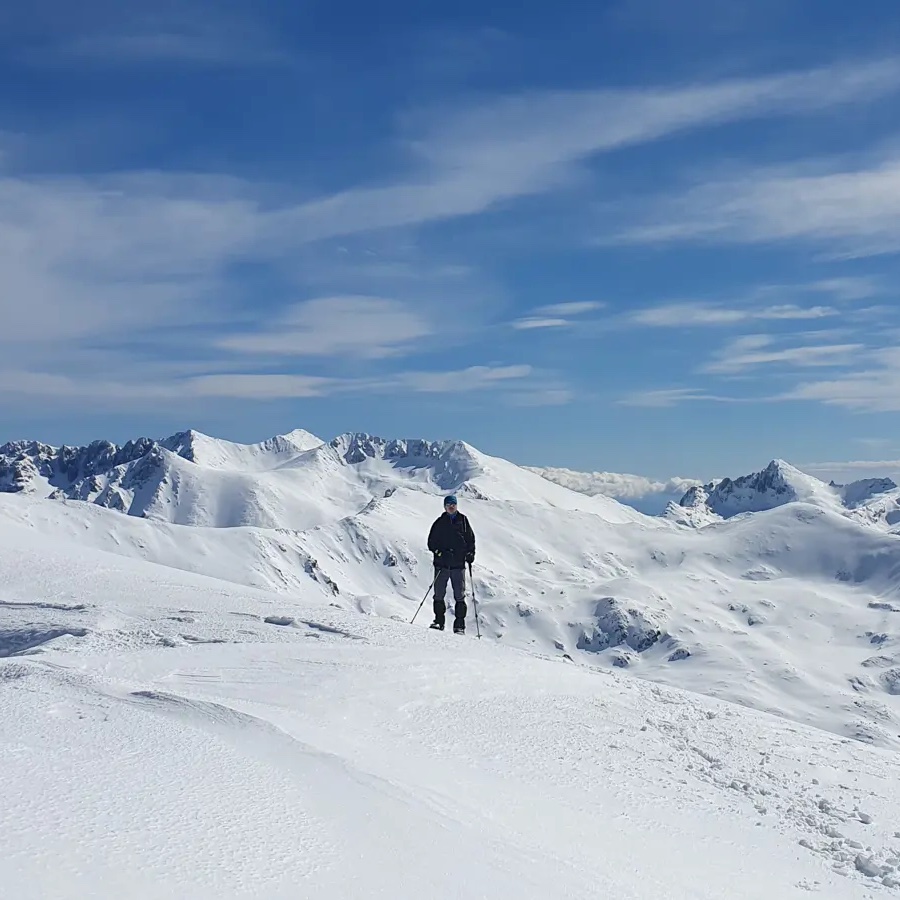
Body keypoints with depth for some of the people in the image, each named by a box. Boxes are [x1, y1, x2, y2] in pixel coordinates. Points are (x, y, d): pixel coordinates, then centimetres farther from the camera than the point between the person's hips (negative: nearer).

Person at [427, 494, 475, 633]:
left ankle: (459, 625, 2)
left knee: (459, 596, -1)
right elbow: (431, 542, 5)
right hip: (441, 564, 0)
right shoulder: (440, 522, 6)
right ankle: (439, 621, 13)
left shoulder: (463, 521, 9)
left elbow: (470, 538, 15)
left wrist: (470, 553, 0)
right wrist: (438, 552, -12)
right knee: (439, 594, 1)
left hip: (458, 564, 0)